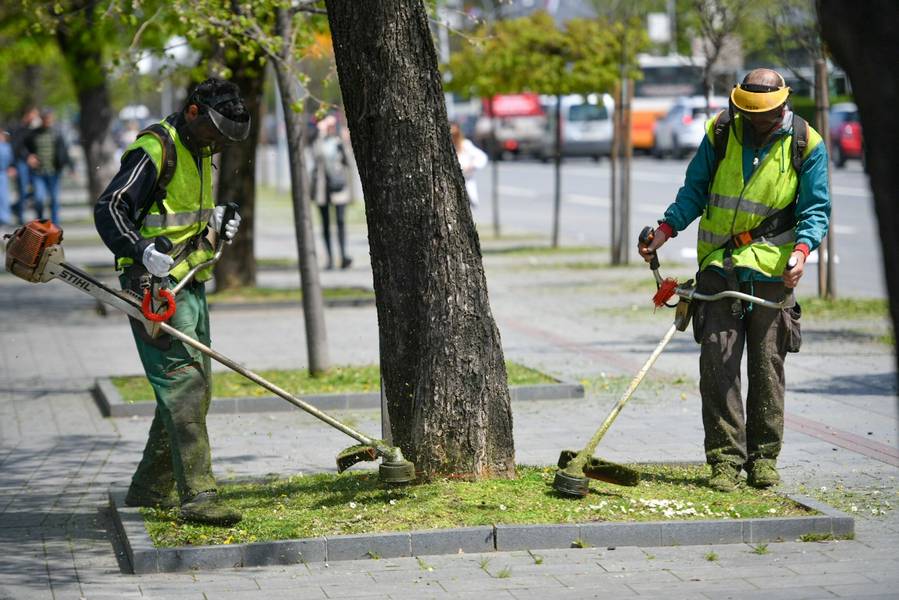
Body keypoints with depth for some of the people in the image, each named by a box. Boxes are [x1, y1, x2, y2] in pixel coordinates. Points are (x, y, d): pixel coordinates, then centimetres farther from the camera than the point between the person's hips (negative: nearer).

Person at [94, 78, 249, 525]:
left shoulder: (200, 153, 17)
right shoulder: (155, 149, -13)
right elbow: (109, 209, -20)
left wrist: (216, 221, 10)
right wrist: (142, 251, -34)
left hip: (190, 284, 10)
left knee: (196, 388, 12)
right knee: (182, 386, -15)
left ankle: (148, 491, 22)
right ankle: (198, 496, -17)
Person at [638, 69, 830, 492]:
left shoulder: (806, 145, -1)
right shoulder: (720, 131, 3)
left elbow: (816, 209, 0)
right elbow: (695, 190, 13)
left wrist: (801, 250, -18)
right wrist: (666, 228, 0)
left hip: (771, 269, -1)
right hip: (718, 265, 1)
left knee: (767, 366, 2)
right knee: (717, 362, -5)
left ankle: (764, 458, 13)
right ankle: (725, 459, -1)